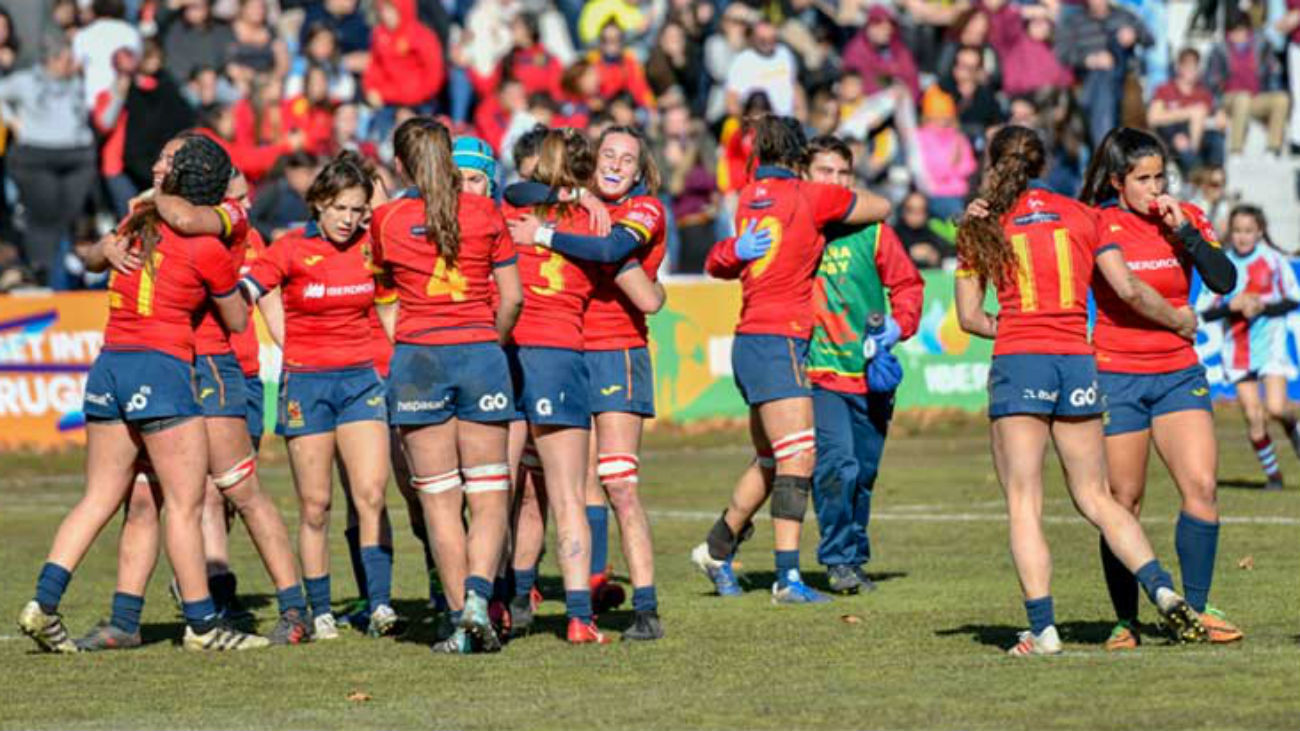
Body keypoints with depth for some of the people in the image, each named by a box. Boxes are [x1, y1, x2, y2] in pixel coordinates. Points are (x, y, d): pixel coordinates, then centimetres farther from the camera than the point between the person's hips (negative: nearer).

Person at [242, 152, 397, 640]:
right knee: (315, 505, 0)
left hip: (360, 379, 2)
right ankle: (320, 613, 8)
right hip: (306, 382, -2)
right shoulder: (292, 249, -5)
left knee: (371, 495, -10)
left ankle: (380, 605, -12)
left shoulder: (371, 247, 4)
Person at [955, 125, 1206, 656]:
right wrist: (1179, 322, 21)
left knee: (1023, 504, -1)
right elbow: (1129, 291, 5)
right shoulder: (1080, 216, 8)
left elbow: (969, 317, 6)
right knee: (1096, 497, 12)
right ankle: (1163, 591, -4)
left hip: (1018, 366, -3)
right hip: (1077, 362, 3)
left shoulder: (982, 227, 4)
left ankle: (1042, 628, -11)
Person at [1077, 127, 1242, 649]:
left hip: (1179, 373, 2)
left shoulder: (1187, 219, 4)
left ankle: (1195, 608, -3)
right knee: (1124, 501, -1)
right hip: (1116, 377, -2)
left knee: (1201, 487, -12)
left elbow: (1224, 281, -6)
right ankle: (1126, 621, 7)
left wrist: (1183, 230, -13)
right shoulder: (1095, 226, -3)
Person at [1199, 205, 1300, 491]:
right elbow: (1205, 310, 1)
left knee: (1276, 408, -16)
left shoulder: (1274, 260, -2)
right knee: (1253, 417, -3)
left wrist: (1262, 306, -13)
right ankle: (1272, 473, 13)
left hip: (1270, 341, -2)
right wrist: (1232, 306, -16)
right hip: (1237, 347, 2)